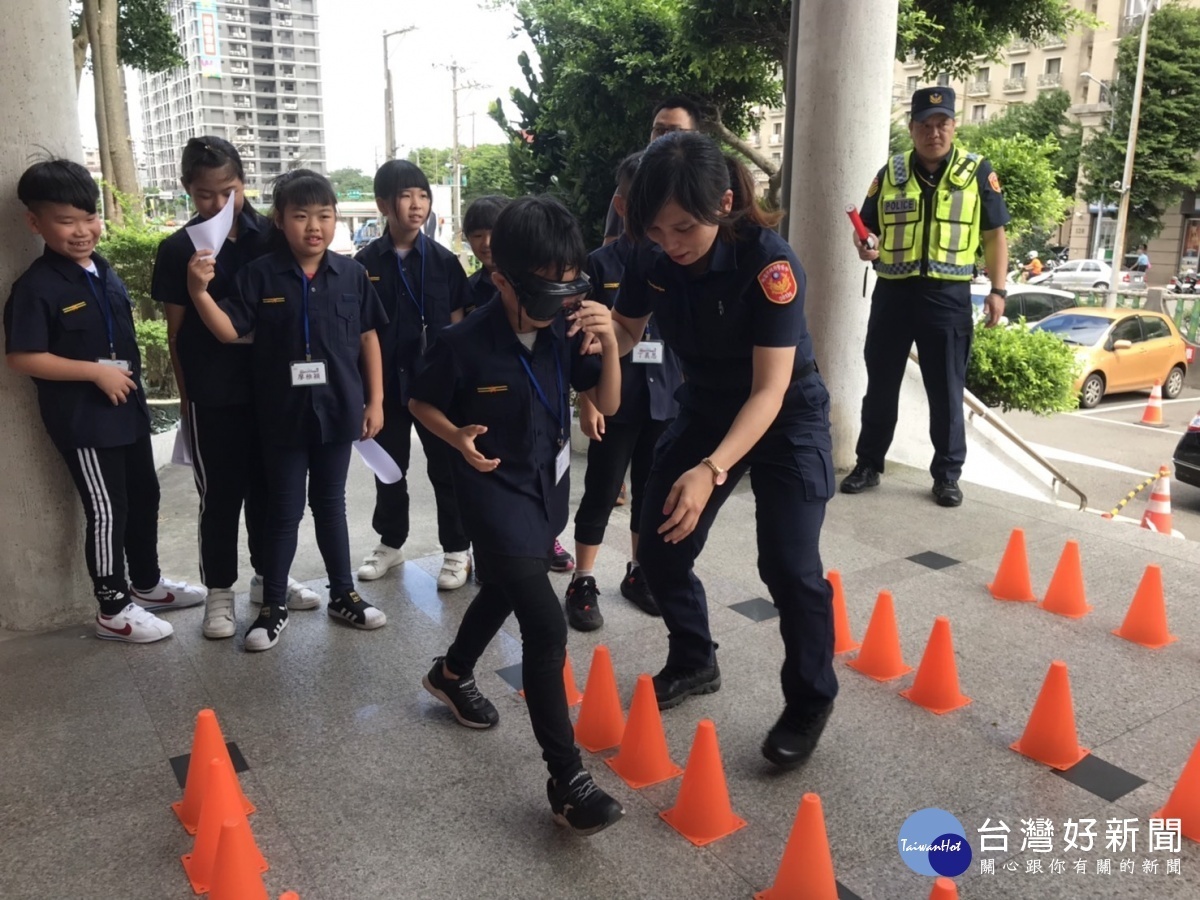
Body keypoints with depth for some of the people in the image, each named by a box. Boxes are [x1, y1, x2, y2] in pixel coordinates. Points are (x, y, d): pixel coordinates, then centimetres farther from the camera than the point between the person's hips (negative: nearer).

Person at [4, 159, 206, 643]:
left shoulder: (104, 271, 7)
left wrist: (130, 380, 11)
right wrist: (97, 372, -21)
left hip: (127, 406, 8)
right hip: (82, 417, -8)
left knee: (144, 497, 17)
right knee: (106, 511, 1)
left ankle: (147, 583, 36)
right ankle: (113, 609, 16)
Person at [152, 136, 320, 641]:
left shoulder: (271, 236, 1)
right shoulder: (178, 250, -3)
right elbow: (176, 330, 1)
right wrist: (185, 395, 1)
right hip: (213, 395, -2)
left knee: (267, 487, 14)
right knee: (220, 494, 7)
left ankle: (269, 577, 31)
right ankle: (219, 592, 22)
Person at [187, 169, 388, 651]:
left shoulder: (352, 274, -1)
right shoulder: (260, 275, -6)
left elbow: (368, 337, 4)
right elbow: (229, 331, -6)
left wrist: (375, 400, 3)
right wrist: (199, 291, -24)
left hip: (337, 409, 2)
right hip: (284, 413, -1)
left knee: (330, 503, 16)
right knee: (284, 509, 8)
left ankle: (343, 594, 29)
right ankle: (273, 605, 22)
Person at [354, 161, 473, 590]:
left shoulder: (443, 260, -2)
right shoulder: (366, 263, -1)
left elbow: (458, 326, 1)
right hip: (386, 382, 2)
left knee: (445, 467, 5)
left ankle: (457, 550, 18)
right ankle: (391, 543, 32)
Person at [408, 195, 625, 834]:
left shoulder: (566, 331, -9)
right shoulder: (464, 344, -21)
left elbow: (607, 404, -4)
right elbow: (421, 403, -5)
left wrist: (609, 342, -20)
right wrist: (458, 437, -24)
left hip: (548, 487, 6)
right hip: (496, 491, -6)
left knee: (504, 590, 27)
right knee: (547, 630, -14)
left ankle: (451, 674, 56)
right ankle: (567, 780, -4)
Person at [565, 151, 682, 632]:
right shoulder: (602, 263, -4)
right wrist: (588, 401, -7)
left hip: (665, 399, 3)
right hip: (614, 401, -3)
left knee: (651, 491, 14)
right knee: (601, 494, 5)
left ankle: (638, 574, 31)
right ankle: (583, 583, 18)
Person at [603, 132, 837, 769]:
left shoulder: (768, 263, -29)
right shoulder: (653, 259, -14)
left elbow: (771, 389, -33)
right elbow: (627, 333, 4)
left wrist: (711, 471, -46)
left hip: (785, 419, -5)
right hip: (704, 409, 6)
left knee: (789, 566, -13)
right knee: (660, 547, 4)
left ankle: (810, 703, 12)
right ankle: (693, 662, 29)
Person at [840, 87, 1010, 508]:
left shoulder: (977, 171, 3)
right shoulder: (890, 173, 7)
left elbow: (994, 235, 5)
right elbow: (868, 227, 13)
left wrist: (998, 289, -3)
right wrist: (866, 245, -11)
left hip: (948, 295, -2)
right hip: (893, 292, 2)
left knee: (946, 391, 4)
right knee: (880, 385, 8)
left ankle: (947, 475, 15)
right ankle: (868, 464, 20)